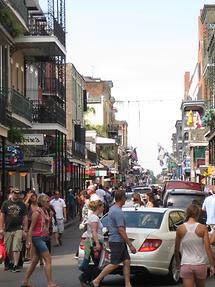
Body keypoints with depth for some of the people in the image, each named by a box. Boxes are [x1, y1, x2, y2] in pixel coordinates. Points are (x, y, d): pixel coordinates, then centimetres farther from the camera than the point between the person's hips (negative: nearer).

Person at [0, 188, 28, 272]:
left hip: (18, 229, -1)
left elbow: (25, 218, 7)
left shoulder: (22, 204, 5)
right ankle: (11, 262, 30)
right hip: (8, 229, 1)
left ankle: (15, 265, -6)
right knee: (8, 249, 9)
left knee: (16, 248, -9)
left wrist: (25, 230, 2)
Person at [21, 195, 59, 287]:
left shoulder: (46, 212, 11)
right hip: (37, 237, -9)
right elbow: (31, 227, -13)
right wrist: (29, 241, -15)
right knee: (48, 259, -10)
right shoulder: (37, 212, -14)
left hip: (42, 238, 9)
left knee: (35, 260, 13)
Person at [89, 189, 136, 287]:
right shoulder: (118, 212, -20)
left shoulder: (112, 209, 11)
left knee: (127, 261, 9)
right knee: (114, 264, -4)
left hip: (120, 242, 10)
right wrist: (130, 245, -18)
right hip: (117, 242, -10)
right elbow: (121, 231, -23)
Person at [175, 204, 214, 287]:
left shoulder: (180, 229, -4)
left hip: (186, 265, -1)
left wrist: (177, 262, 20)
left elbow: (176, 249, 4)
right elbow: (208, 248, -10)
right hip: (200, 264, 1)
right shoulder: (202, 228, -6)